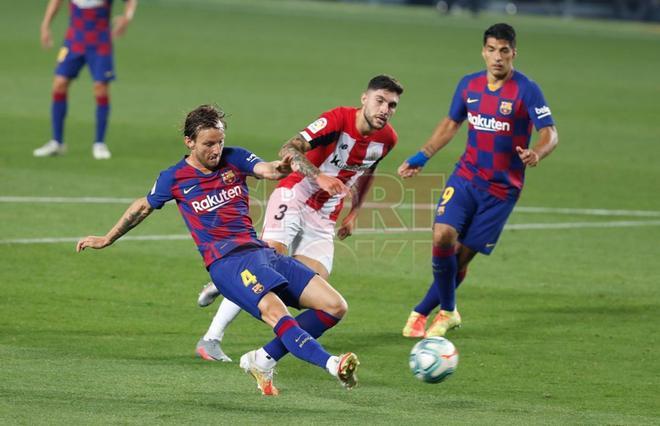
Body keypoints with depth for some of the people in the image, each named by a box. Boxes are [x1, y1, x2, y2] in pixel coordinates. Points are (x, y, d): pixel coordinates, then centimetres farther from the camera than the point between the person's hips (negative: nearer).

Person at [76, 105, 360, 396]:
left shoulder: (234, 159, 13)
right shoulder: (174, 178, 7)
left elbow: (265, 170, -7)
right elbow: (143, 207, 24)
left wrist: (279, 169, -33)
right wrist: (107, 239, 34)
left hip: (261, 251, 5)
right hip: (226, 261, -5)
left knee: (335, 306, -7)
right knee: (274, 311, -33)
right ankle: (332, 364, -49)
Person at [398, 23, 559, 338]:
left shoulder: (526, 90, -11)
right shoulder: (469, 85, 4)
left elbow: (550, 133, -17)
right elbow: (451, 123, 20)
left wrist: (537, 153, -39)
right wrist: (422, 156, 13)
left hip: (502, 188, -3)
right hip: (465, 176, 3)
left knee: (462, 254, -2)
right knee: (442, 236, -18)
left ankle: (423, 312, 17)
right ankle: (447, 311, 2)